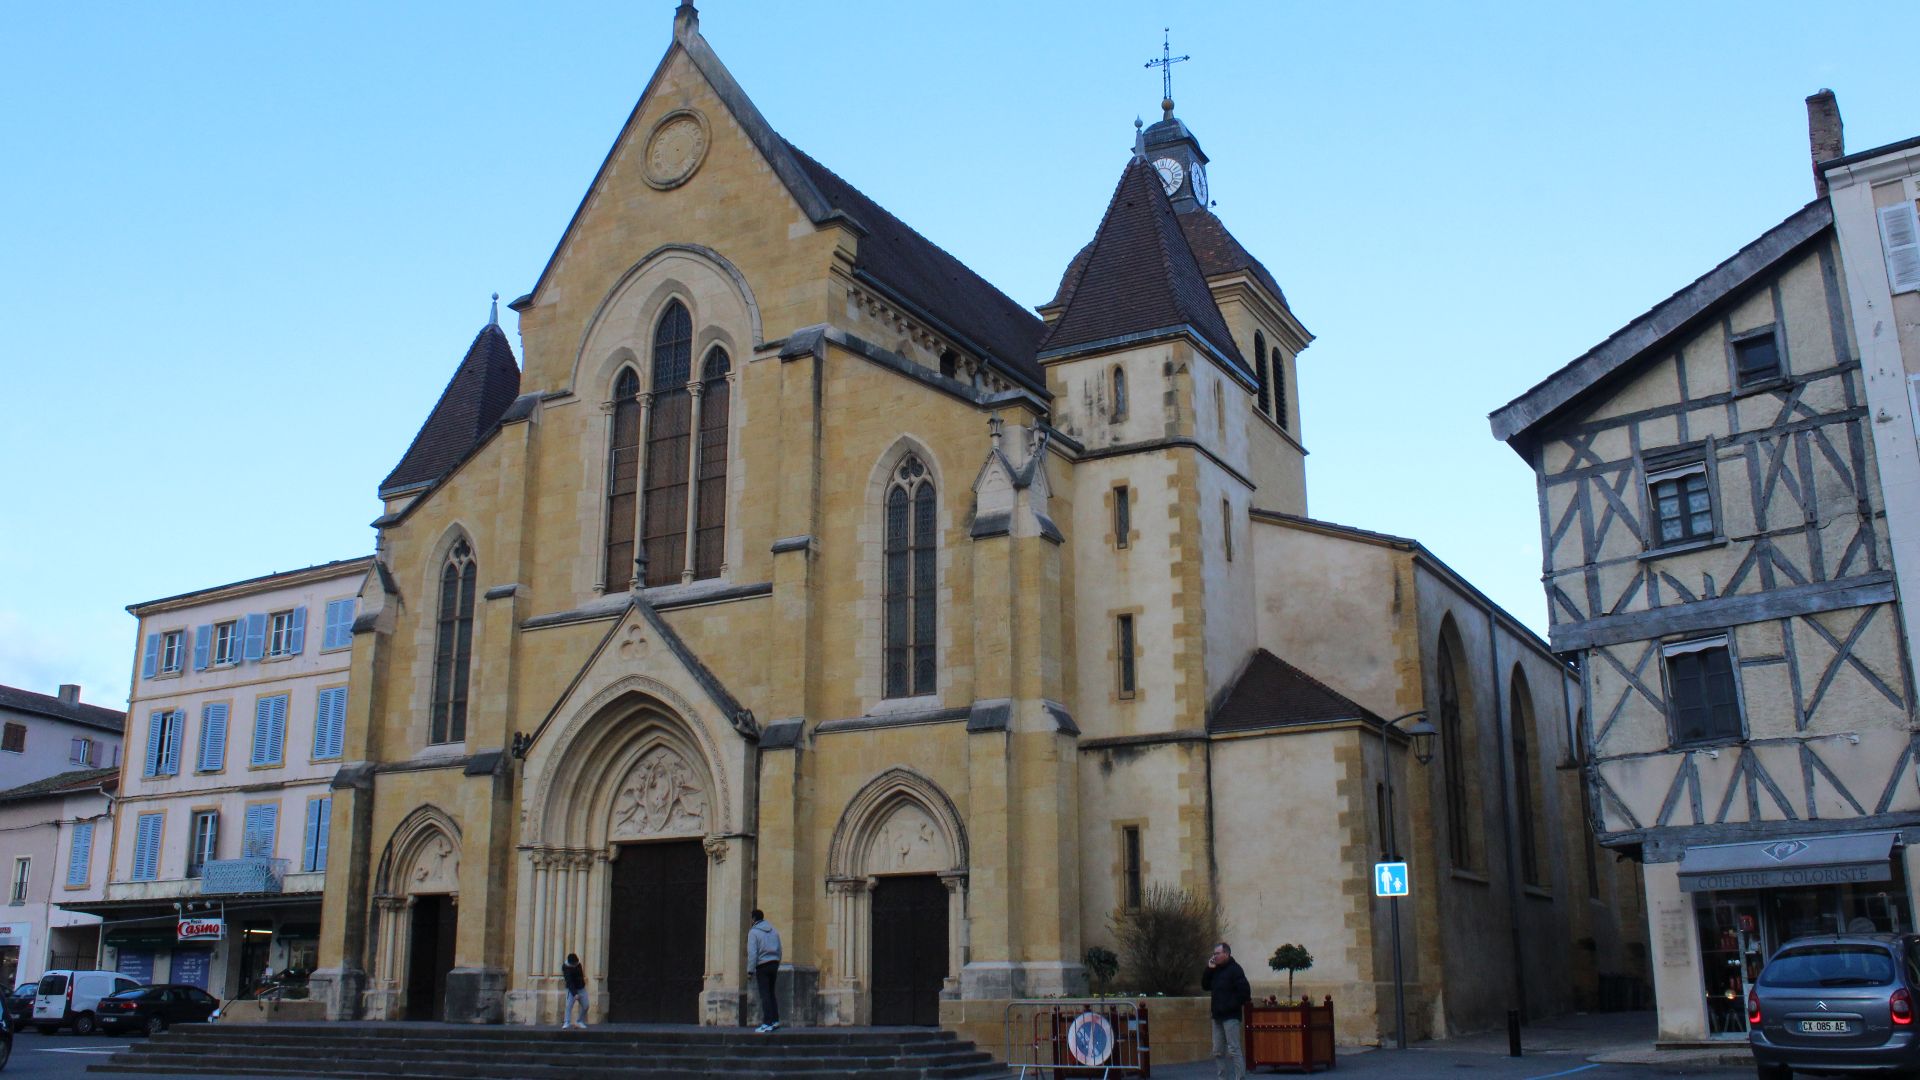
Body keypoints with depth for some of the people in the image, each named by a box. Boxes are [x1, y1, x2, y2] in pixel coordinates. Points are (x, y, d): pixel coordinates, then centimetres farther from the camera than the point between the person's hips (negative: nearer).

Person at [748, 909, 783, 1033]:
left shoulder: (753, 932, -7)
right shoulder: (774, 930, 12)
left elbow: (752, 953, -14)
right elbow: (779, 950, 12)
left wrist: (750, 970, -12)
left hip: (762, 966, -6)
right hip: (774, 963, 6)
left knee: (765, 995, -4)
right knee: (772, 993, 15)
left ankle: (767, 1023, -6)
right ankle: (775, 1021, 13)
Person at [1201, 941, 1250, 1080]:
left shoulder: (1234, 969, -10)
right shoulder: (1216, 970, 15)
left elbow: (1245, 991, -16)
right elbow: (1205, 985, 15)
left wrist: (1234, 1005, -15)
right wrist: (1209, 969, 3)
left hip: (1230, 1016, -8)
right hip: (1218, 1016, 9)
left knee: (1233, 1050, -9)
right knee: (1218, 1051, 10)